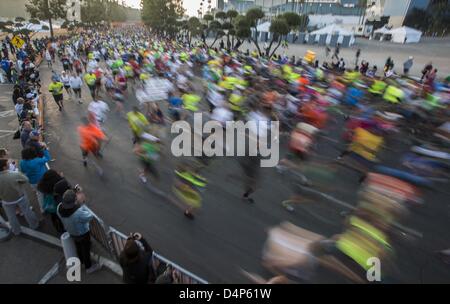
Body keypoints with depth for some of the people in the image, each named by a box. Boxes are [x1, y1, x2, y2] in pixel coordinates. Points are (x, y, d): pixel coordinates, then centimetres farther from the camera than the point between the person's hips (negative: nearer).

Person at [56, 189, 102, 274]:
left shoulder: (59, 207, -27)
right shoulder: (78, 213, -46)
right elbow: (90, 216, -27)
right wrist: (82, 204, -29)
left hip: (71, 232, 6)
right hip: (83, 234, -6)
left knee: (78, 247, 33)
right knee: (86, 249, 22)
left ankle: (81, 261, 61)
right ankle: (88, 267, 47)